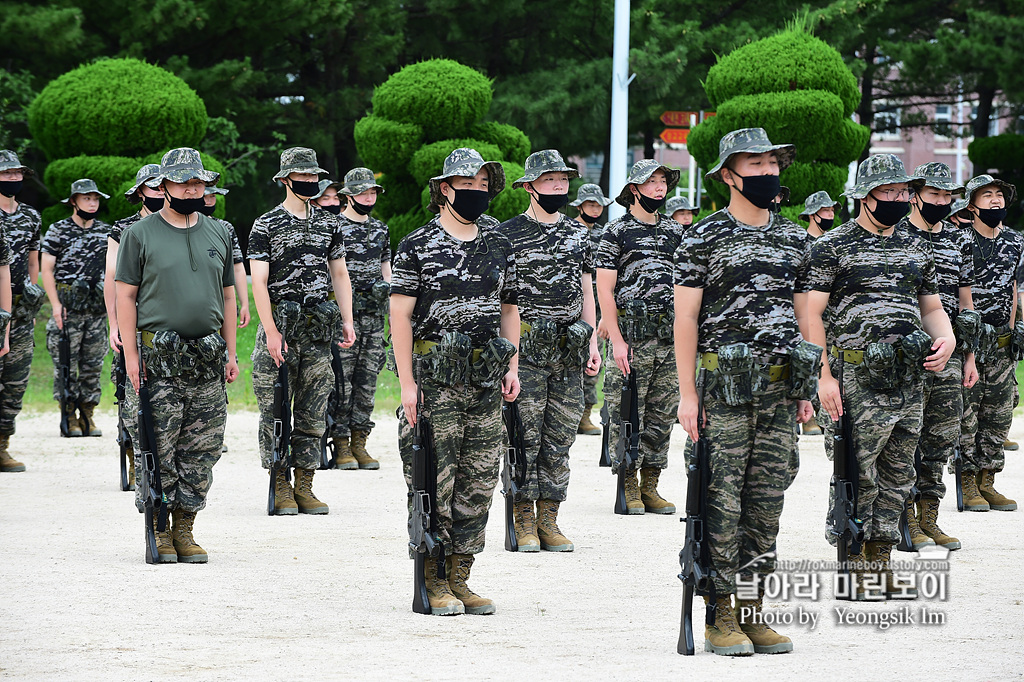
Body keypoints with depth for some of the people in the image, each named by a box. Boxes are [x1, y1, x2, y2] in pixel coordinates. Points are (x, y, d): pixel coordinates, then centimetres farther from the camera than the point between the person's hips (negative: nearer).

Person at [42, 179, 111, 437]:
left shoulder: (106, 231, 11)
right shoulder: (58, 230, 0)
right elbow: (46, 269, -3)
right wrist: (56, 304, -12)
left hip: (97, 308, 4)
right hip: (68, 306, -4)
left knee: (93, 362, 5)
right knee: (66, 363, -5)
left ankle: (87, 415, 11)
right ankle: (69, 417, -1)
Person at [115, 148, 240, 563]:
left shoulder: (218, 234, 13)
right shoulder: (140, 235, 1)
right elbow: (125, 295, -1)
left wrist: (230, 353, 11)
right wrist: (131, 354, -9)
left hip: (208, 358, 4)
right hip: (158, 358, -4)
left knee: (201, 451, 4)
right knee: (158, 450, -4)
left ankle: (185, 531, 11)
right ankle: (158, 532, 4)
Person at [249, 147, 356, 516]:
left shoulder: (329, 224, 12)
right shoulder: (266, 226, -3)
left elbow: (339, 274, 17)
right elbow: (258, 282, -8)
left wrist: (347, 320, 6)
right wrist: (271, 331, -17)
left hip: (318, 330, 4)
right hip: (279, 324, -4)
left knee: (312, 412, 5)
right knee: (276, 412, -2)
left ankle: (304, 486, 10)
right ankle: (280, 489, 4)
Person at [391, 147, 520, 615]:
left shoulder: (500, 248, 13)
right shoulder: (418, 246, -4)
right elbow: (400, 316, -7)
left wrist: (512, 367, 6)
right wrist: (407, 383, -13)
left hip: (486, 382, 5)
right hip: (434, 378, -5)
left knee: (479, 481, 5)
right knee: (434, 481, -5)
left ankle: (459, 577, 13)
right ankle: (433, 582, 2)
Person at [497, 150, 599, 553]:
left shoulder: (577, 236, 14)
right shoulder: (508, 235, -2)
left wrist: (592, 345, 11)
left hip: (569, 353, 5)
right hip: (526, 349, -5)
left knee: (559, 440, 5)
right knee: (525, 438, -4)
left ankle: (548, 520, 10)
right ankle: (523, 523, 1)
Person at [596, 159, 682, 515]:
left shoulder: (675, 230, 14)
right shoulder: (617, 232, -1)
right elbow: (604, 288, -5)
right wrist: (616, 339, -13)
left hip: (671, 338, 5)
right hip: (632, 337, -5)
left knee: (661, 415, 6)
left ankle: (650, 487, 12)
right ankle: (628, 488, 3)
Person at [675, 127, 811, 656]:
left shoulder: (795, 239, 14)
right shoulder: (703, 238, -2)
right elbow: (685, 318, -4)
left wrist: (804, 390, 14)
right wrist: (687, 394, -10)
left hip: (780, 390, 5)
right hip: (725, 387, -5)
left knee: (767, 502, 5)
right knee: (723, 502, -5)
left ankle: (753, 612, 11)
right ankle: (721, 618, -1)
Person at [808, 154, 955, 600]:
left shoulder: (915, 249, 17)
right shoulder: (833, 246, -3)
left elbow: (931, 307, 23)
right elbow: (812, 313, -7)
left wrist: (946, 339, 0)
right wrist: (824, 376, -15)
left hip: (909, 378, 6)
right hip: (856, 377, -6)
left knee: (896, 475, 8)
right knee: (857, 475, -6)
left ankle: (881, 567, 15)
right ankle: (853, 572, 1)